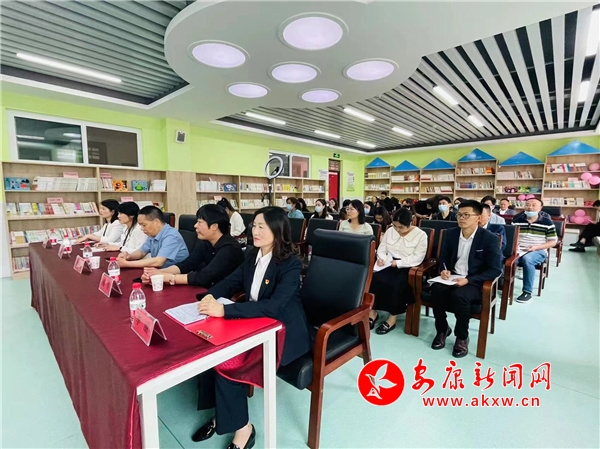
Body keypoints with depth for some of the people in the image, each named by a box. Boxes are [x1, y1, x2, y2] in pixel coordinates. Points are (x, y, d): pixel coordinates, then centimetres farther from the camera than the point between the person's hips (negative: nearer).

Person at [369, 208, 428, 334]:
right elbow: (381, 249, 8)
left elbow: (417, 258, -14)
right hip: (389, 264, 4)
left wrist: (398, 263, -22)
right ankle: (372, 311, -12)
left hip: (407, 268, -3)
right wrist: (381, 258, -14)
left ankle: (392, 317, -14)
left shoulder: (421, 235, -6)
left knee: (397, 284, -32)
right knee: (374, 278, -25)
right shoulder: (390, 231, 8)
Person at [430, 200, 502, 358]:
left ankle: (462, 337, -7)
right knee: (436, 289, -28)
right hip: (452, 277, 4)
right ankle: (442, 329, -3)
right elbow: (443, 257, 15)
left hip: (475, 282, -4)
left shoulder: (490, 238, -10)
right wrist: (444, 269, -8)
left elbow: (495, 270, -11)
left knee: (459, 295, -34)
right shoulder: (450, 233, 4)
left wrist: (468, 280, -22)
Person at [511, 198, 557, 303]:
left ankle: (527, 292, -22)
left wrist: (536, 247, -13)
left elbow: (553, 241, 2)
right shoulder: (517, 220, 8)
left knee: (527, 259, -36)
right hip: (519, 250, 2)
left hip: (538, 251, -2)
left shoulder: (547, 222, 2)